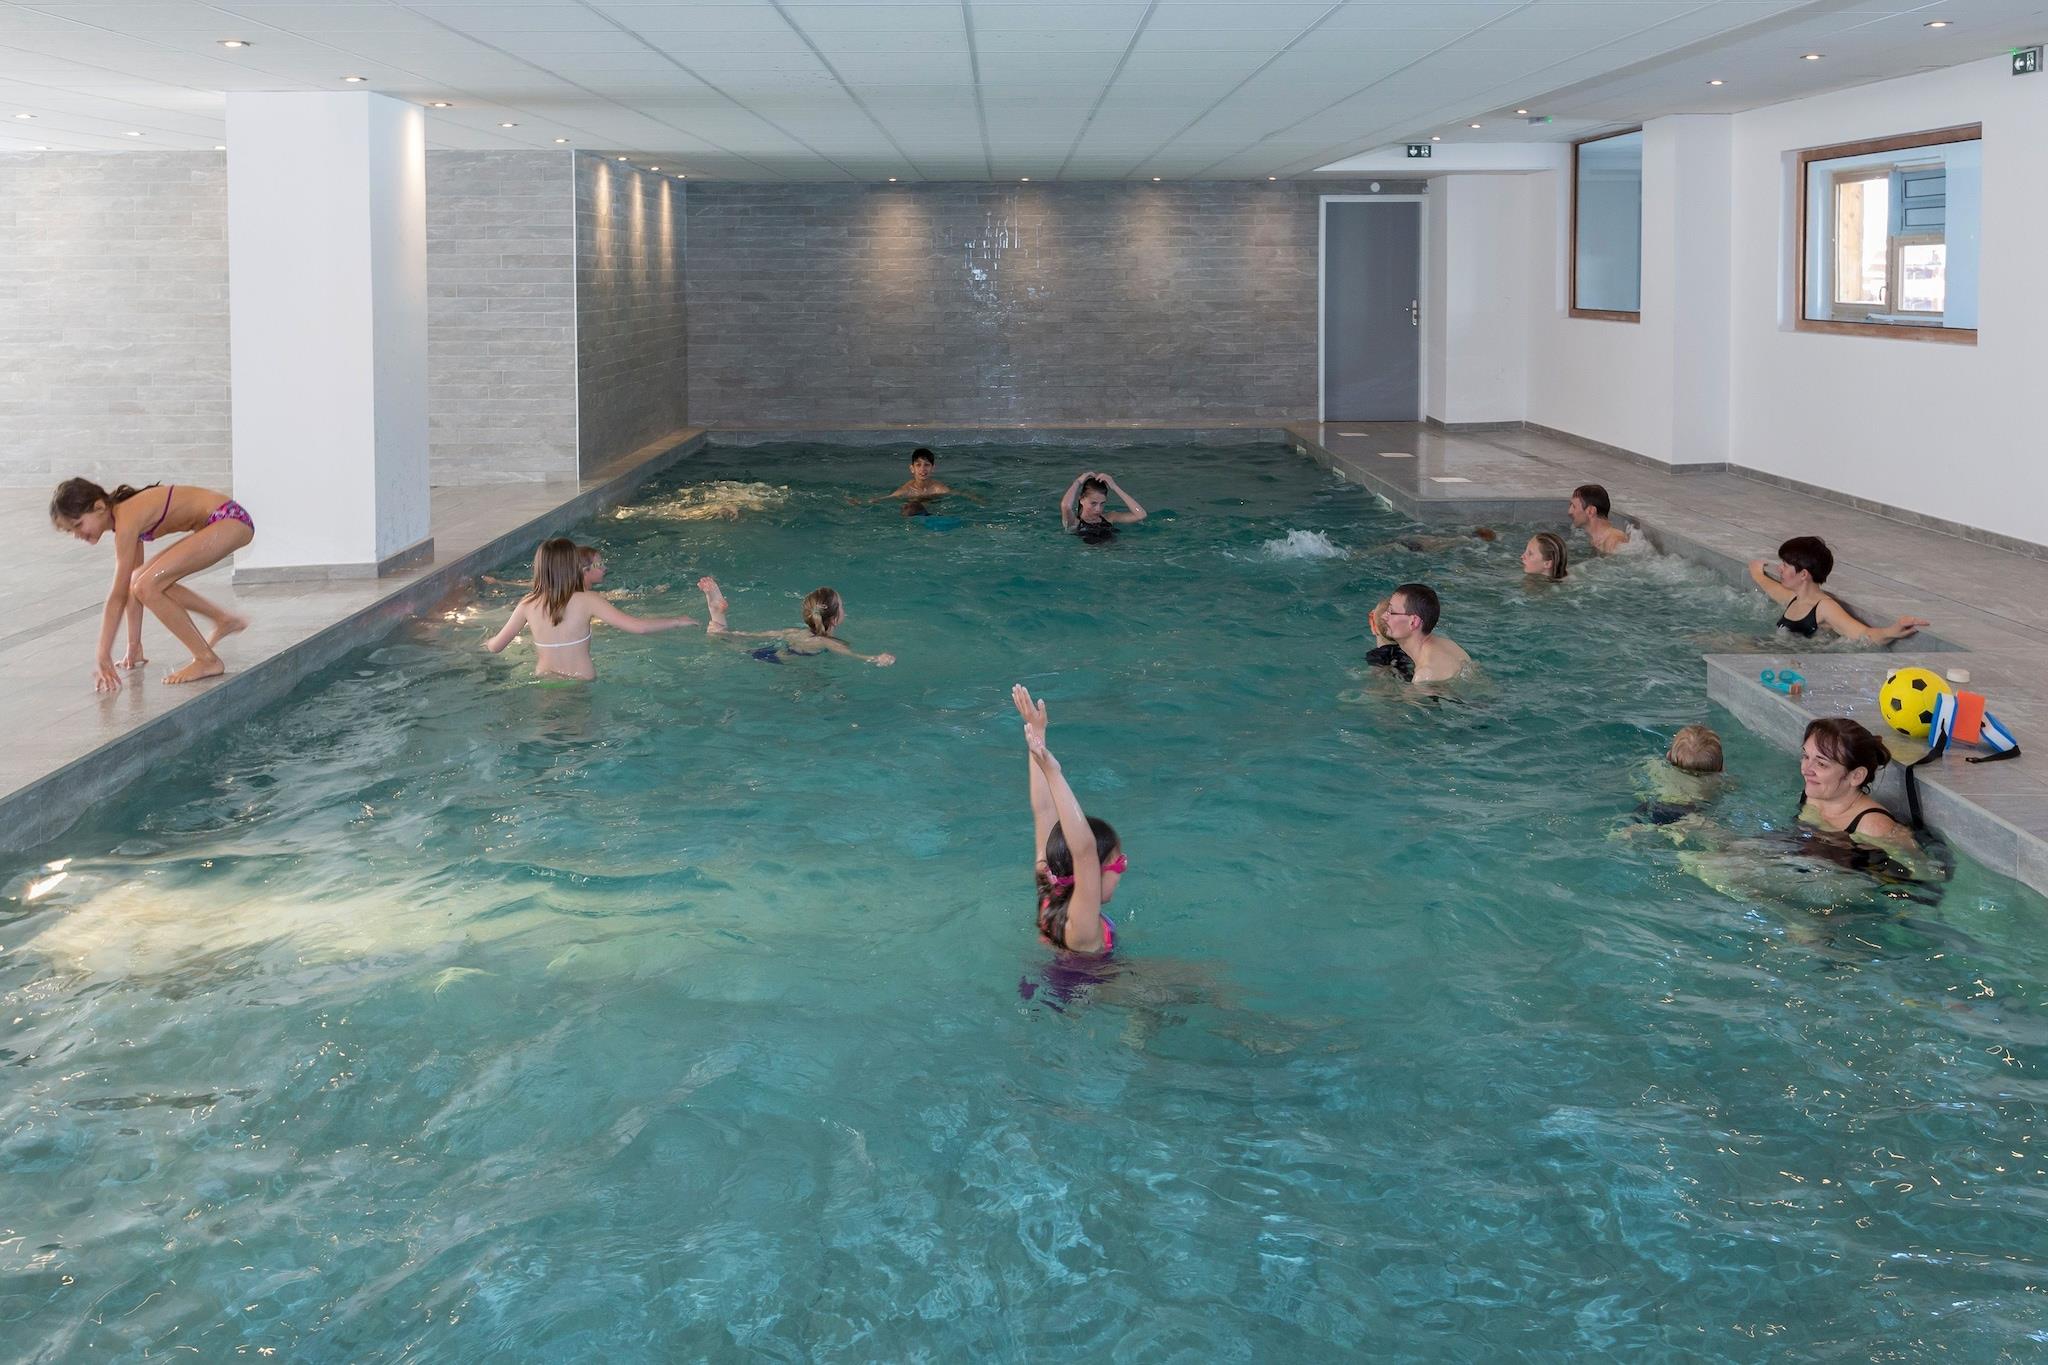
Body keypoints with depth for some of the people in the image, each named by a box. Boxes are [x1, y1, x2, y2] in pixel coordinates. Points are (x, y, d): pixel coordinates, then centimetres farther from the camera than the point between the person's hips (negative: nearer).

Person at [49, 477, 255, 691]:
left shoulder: (126, 519, -19)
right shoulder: (124, 514, 8)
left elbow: (118, 595, -19)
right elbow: (129, 587, 12)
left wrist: (103, 657, -17)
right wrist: (134, 646, 14)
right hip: (215, 524, 10)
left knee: (148, 586, -17)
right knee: (142, 582, 13)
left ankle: (207, 660, -5)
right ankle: (226, 620, 27)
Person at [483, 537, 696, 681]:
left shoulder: (528, 605, 0)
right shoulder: (586, 601, -9)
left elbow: (494, 646, 8)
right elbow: (637, 627, -12)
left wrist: (488, 641, 33)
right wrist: (678, 621, 2)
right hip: (582, 682, -3)